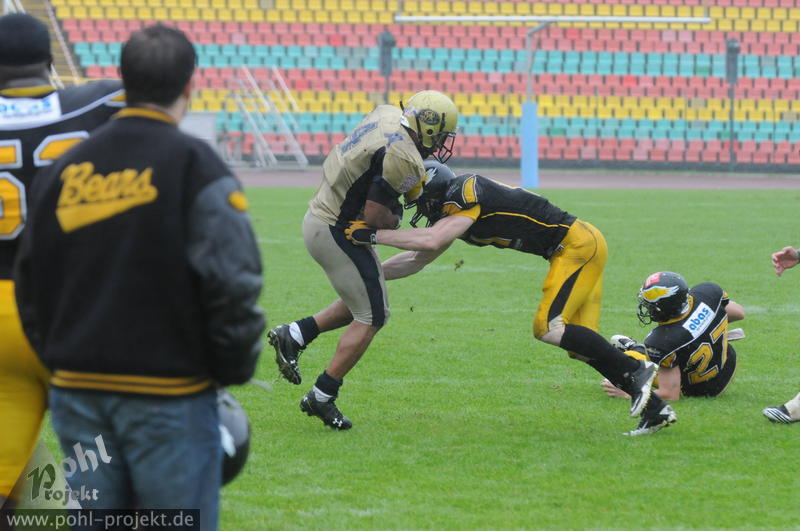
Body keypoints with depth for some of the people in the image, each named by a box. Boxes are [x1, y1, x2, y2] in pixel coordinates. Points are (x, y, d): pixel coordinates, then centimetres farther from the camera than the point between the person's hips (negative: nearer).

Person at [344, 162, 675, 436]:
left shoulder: (467, 193, -16)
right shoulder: (454, 212, 14)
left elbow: (430, 241, -29)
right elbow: (417, 260, 23)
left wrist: (374, 236, -22)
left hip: (578, 244, -10)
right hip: (574, 248, 10)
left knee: (548, 328, -18)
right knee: (579, 346, 6)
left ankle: (635, 369, -14)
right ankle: (655, 408, 4)